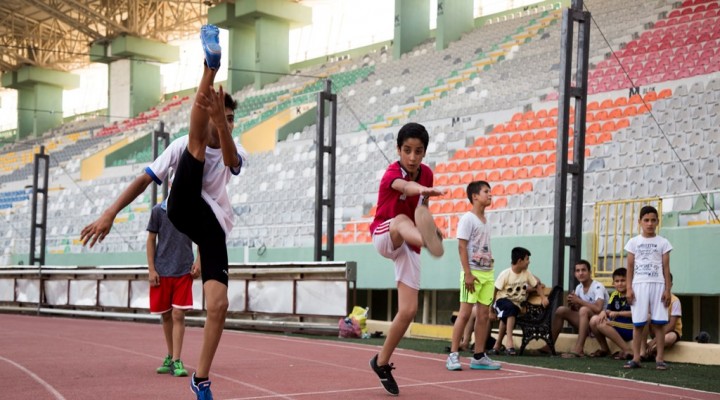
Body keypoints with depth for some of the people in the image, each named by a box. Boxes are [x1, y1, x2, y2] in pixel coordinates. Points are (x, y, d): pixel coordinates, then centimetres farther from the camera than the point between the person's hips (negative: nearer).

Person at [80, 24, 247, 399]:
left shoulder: (235, 151, 7)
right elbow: (144, 180, 0)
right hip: (183, 210, -3)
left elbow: (230, 159, -21)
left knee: (218, 304, -14)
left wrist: (221, 122, -42)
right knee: (197, 143, -22)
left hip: (213, 226, 3)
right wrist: (109, 214, -10)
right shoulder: (183, 144, 4)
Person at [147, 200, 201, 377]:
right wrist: (151, 269, -2)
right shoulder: (158, 210, 2)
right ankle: (170, 356, 24)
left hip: (184, 271, -1)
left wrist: (198, 262, -1)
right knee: (166, 316, 9)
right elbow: (151, 240, 5)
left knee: (178, 315, -8)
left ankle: (176, 361, -7)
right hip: (162, 271, 1)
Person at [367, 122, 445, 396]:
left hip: (408, 247, 5)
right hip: (384, 237, -5)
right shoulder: (392, 173, -20)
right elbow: (406, 187, -46)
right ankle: (429, 242, -80)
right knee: (401, 220, -42)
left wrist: (430, 225, 0)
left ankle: (382, 362, 17)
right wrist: (424, 189, -67)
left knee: (408, 311, -5)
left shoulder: (427, 173, 0)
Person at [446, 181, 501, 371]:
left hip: (487, 273, 8)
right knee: (465, 313, -9)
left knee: (483, 315, 6)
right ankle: (453, 355, -6)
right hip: (473, 273, -8)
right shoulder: (467, 219, -7)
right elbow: (462, 246, -13)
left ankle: (479, 356, 10)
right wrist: (467, 273, -19)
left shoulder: (486, 222, 17)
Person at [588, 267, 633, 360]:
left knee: (602, 324, -26)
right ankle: (604, 349, 7)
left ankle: (627, 350, -22)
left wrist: (618, 313, -19)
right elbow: (609, 310, 8)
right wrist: (604, 312, -16)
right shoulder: (614, 295, 11)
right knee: (594, 320, -8)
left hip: (629, 328, -7)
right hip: (616, 325, 7)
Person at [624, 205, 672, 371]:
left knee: (658, 323, -2)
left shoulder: (663, 242, 6)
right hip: (639, 284, 1)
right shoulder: (633, 242, 7)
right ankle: (636, 358, 5)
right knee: (638, 323, 1)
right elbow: (630, 267, 7)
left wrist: (667, 289, -1)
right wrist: (629, 288, -1)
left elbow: (666, 268, 5)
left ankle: (660, 359, 1)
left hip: (657, 284, 0)